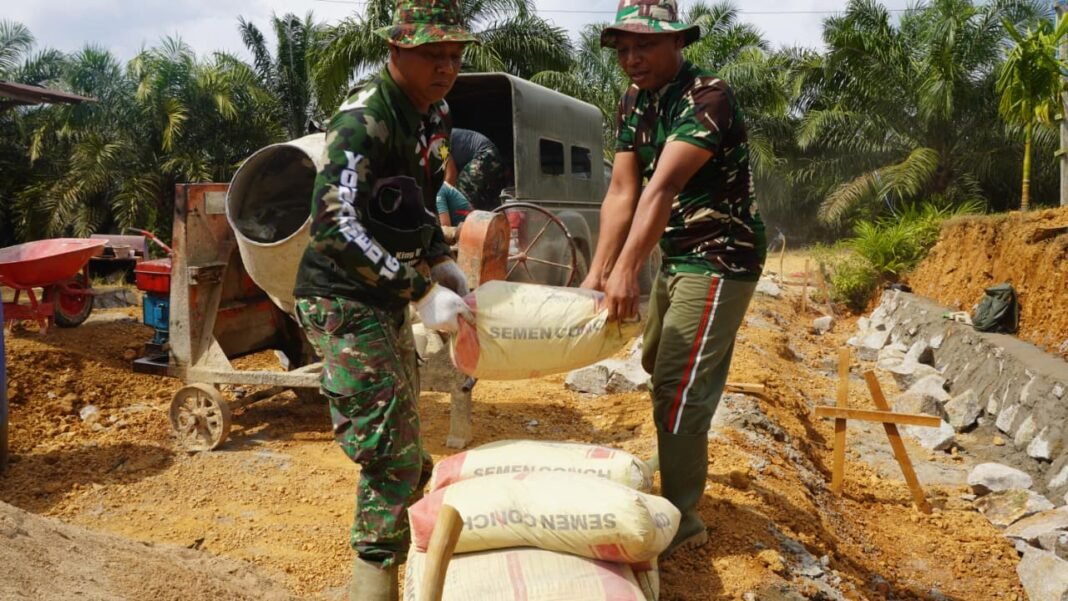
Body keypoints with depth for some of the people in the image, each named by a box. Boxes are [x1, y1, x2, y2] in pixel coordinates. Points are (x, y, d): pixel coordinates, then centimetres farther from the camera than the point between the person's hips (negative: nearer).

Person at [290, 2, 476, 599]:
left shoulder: (434, 115, 6)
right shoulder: (365, 119, -21)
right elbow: (335, 225, -29)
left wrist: (441, 262, 3)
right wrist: (421, 292, -28)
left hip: (389, 299, 9)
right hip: (343, 301, -9)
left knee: (405, 431, 20)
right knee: (389, 445, -7)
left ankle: (416, 522, 39)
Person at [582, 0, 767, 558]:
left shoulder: (707, 97, -22)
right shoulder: (634, 103, 4)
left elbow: (662, 188, -34)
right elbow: (621, 191, -4)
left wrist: (626, 271, -41)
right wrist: (598, 272, -12)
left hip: (719, 261, -9)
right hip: (673, 256, 9)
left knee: (678, 388, -9)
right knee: (657, 364, 22)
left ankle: (682, 518, 6)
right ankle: (681, 467, 46)